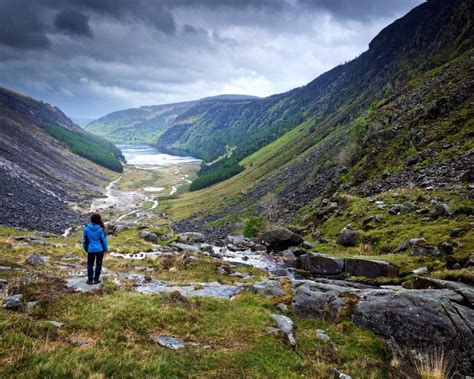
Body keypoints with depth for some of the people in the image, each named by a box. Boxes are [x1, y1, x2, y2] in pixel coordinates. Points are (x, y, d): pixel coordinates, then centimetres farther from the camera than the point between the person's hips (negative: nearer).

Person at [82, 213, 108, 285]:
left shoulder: (87, 228, -9)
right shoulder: (101, 229, -16)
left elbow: (84, 240, 2)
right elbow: (104, 240, -8)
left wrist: (85, 248, 17)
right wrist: (106, 249, 6)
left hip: (90, 249, 2)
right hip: (100, 249, -2)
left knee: (90, 264, 15)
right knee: (98, 264, 10)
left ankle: (90, 279, 16)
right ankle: (96, 279, 15)